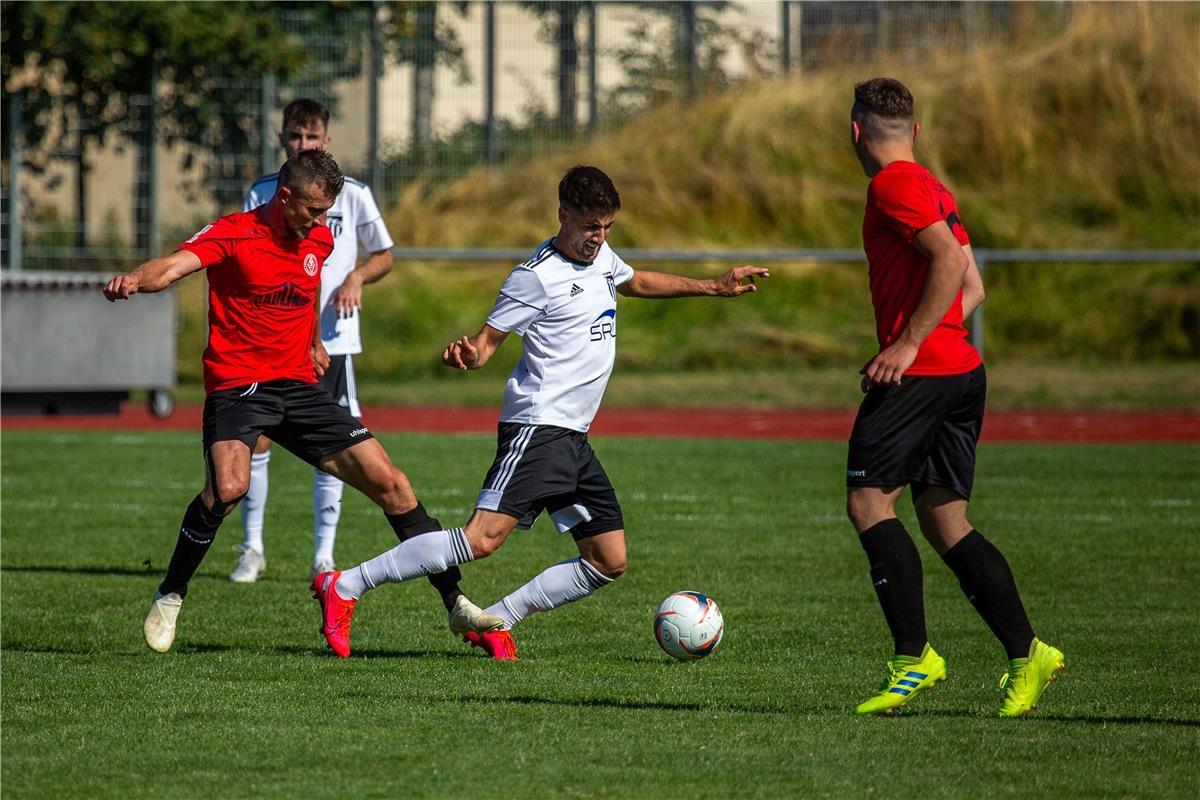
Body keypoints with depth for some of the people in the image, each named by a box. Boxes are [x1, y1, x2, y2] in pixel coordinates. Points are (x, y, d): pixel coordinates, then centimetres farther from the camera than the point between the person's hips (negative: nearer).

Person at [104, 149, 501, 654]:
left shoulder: (320, 241, 8)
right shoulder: (233, 235, -11)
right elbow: (173, 267, -28)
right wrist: (135, 280, -48)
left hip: (299, 385, 6)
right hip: (236, 385, -6)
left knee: (388, 482, 0)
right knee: (229, 487, -31)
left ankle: (455, 603, 11)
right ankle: (170, 597, -8)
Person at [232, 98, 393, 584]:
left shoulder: (352, 194, 1)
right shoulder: (261, 194, 5)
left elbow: (384, 255, 10)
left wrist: (356, 278, -11)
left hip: (332, 339, -1)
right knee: (255, 440, -5)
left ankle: (324, 554, 6)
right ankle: (252, 548, 8)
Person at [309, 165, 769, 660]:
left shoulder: (601, 257, 14)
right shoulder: (538, 277, -11)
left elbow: (636, 283, 36)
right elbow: (487, 340, -10)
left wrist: (714, 288, 39)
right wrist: (466, 355, -33)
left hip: (573, 439, 9)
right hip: (538, 428, -9)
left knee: (609, 562, 5)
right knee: (484, 537, -23)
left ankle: (494, 621, 8)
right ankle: (344, 588, -20)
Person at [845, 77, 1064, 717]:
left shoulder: (893, 186, -9)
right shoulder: (932, 190, 20)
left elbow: (950, 260, -21)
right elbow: (972, 287, 22)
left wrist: (908, 344, -21)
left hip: (920, 373, -9)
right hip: (963, 371, 9)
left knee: (869, 501, -6)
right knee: (944, 521, 9)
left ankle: (913, 656, -12)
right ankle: (1025, 653, 1)